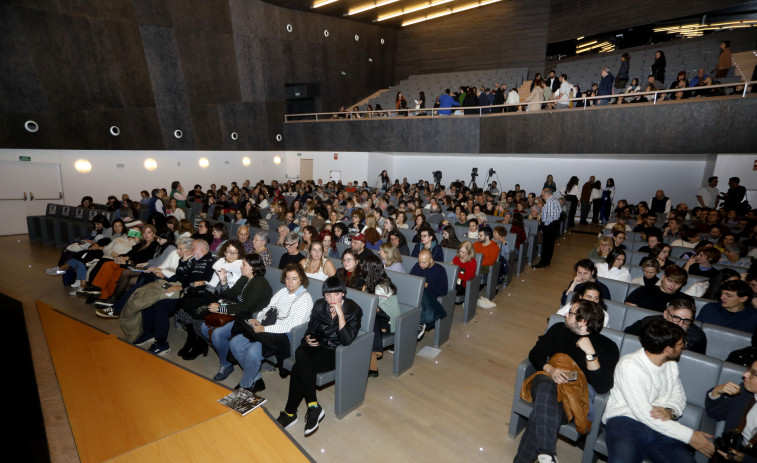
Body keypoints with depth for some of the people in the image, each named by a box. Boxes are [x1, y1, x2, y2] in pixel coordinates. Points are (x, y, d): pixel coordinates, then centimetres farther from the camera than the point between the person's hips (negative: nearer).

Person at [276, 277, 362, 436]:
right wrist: (308, 338, -8)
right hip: (317, 345, 5)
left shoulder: (353, 310, -12)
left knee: (299, 369, -25)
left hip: (336, 352, -5)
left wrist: (340, 313, -27)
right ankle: (313, 407, -16)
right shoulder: (319, 305, 2)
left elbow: (347, 340, -22)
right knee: (301, 355, -29)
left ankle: (290, 413, -5)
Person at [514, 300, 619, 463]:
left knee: (543, 410, -37)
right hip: (547, 380, 3)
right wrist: (549, 369, -7)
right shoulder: (559, 329, 19)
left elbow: (602, 387, -4)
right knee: (546, 387, -38)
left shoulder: (607, 347, 8)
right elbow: (535, 353, 14)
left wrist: (590, 353, -13)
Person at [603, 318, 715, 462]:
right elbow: (643, 414, -18)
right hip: (625, 420, -6)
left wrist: (670, 411, -7)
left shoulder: (671, 364, 9)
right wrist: (690, 436, -15)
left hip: (660, 426, 7)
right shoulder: (629, 366, -17)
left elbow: (679, 394, 17)